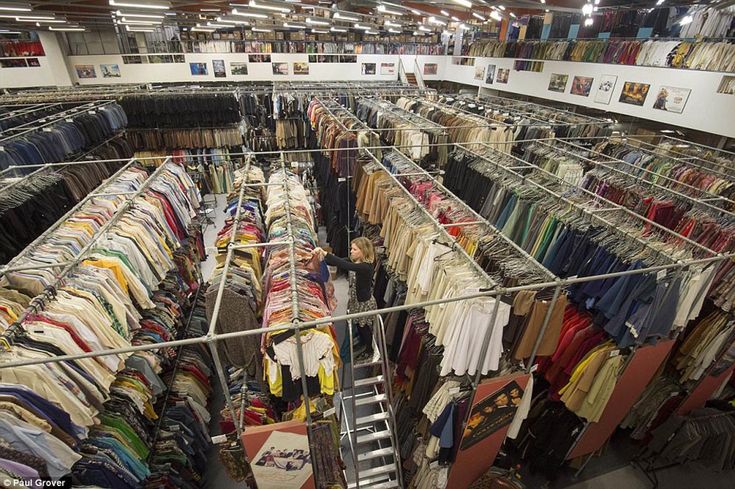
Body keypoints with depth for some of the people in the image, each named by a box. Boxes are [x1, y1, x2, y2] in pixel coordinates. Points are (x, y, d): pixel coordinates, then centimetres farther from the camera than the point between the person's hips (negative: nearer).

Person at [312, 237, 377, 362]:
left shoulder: (367, 267, -31)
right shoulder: (354, 262, -5)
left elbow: (345, 265, -44)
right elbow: (338, 262, -9)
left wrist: (325, 253, -50)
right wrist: (322, 257, -28)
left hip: (365, 303, -7)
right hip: (355, 300, 7)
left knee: (365, 327, 15)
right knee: (358, 325, 27)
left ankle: (369, 351, 40)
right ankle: (363, 342, 55)